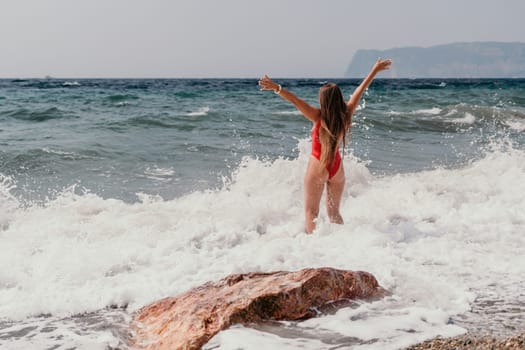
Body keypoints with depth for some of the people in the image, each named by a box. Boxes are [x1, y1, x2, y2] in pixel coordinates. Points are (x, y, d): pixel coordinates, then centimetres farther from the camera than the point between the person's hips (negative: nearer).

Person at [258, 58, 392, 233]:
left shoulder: (319, 117, -19)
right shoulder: (346, 115, -8)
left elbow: (295, 101, -28)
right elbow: (360, 91, 3)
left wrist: (277, 88, -35)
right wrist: (375, 70, 14)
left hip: (318, 167, -5)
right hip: (337, 168, 5)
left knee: (311, 213, 4)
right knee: (334, 212, 18)